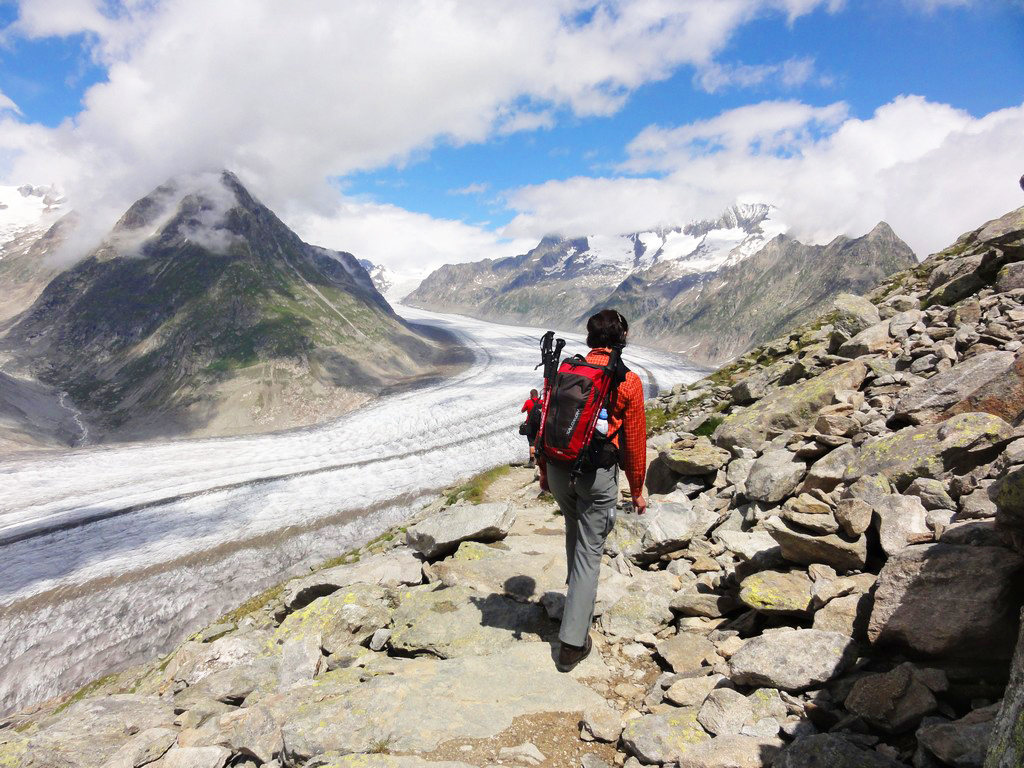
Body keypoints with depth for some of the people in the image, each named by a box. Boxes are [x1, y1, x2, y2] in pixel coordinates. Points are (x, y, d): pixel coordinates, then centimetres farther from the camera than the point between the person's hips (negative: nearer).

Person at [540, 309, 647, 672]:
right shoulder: (628, 382, -7)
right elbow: (634, 440, -2)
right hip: (598, 474, -4)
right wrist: (637, 489, 9)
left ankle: (579, 596, 49)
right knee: (589, 551, 4)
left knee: (575, 530, 29)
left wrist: (545, 471, 20)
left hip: (560, 469, 4)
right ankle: (573, 642, 7)